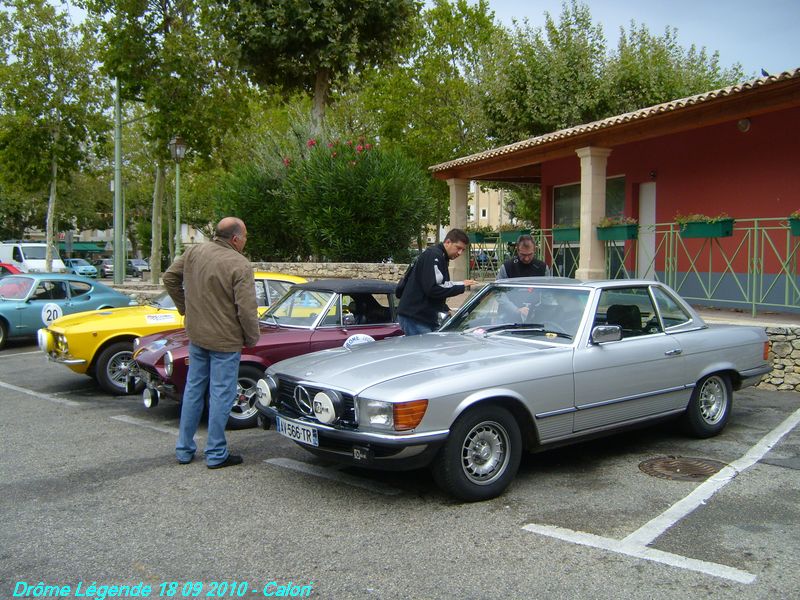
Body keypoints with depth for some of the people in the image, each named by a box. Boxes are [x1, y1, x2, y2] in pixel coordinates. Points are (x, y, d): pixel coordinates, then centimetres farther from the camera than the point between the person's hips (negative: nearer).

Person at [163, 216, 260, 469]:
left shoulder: (194, 252, 1)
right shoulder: (240, 265, -19)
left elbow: (169, 278, 12)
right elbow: (246, 309, -21)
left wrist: (185, 308, 19)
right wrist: (252, 339, -6)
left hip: (196, 335, 7)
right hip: (225, 341, -6)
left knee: (193, 389, 17)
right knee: (221, 395, 3)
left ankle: (184, 450, 25)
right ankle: (216, 455, 11)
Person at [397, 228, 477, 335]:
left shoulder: (441, 258, 20)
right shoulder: (433, 255, -12)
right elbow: (432, 289, -22)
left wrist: (446, 310, 12)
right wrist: (461, 286, -16)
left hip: (427, 318, 10)